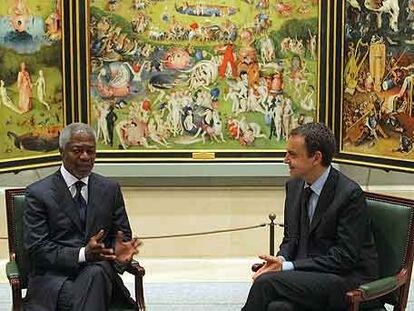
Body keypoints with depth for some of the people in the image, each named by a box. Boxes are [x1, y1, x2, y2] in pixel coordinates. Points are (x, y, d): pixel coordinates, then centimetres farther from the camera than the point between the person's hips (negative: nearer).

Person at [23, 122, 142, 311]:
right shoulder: (38, 193, 1)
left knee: (96, 273, -32)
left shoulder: (110, 189, 11)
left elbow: (123, 235, 13)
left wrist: (120, 253, -12)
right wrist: (82, 254, -21)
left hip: (99, 272, 4)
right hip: (54, 276, -3)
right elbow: (36, 247, -6)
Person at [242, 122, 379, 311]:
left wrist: (288, 266, -18)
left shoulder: (350, 193, -15)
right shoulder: (294, 185, 7)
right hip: (309, 272, 6)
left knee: (266, 283, -26)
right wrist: (281, 259, -8)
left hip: (348, 277, -5)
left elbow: (344, 257, -15)